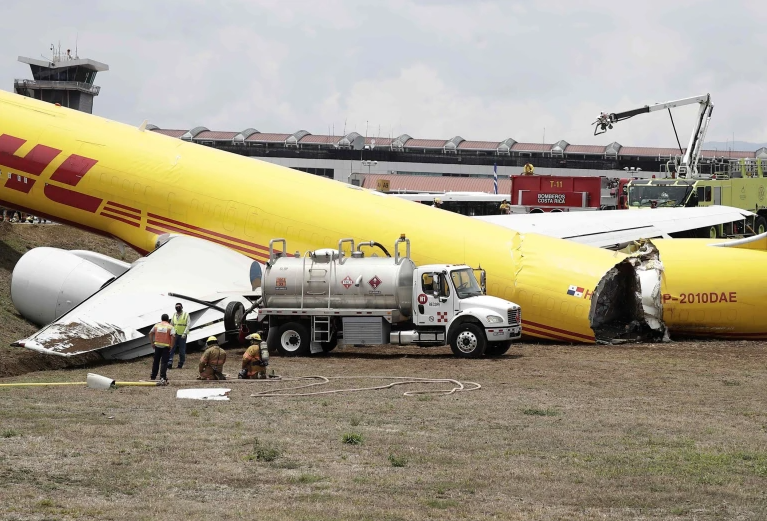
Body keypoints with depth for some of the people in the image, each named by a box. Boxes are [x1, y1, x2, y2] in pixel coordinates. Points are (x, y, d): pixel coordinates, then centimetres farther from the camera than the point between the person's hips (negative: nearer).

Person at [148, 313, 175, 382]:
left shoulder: (156, 325, 8)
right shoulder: (170, 327, -3)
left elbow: (150, 333, 7)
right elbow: (172, 336, -14)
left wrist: (152, 343, 11)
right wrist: (171, 346, -8)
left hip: (157, 345, 3)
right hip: (166, 346, -3)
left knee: (156, 361, 15)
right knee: (164, 362, -2)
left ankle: (153, 376, 21)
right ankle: (163, 377, -11)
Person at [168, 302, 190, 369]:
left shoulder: (186, 314, -3)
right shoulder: (174, 315, 8)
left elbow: (188, 325, -7)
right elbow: (171, 324, 13)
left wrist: (185, 333, -18)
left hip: (182, 335, -3)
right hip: (175, 335, 3)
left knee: (182, 350, 4)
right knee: (171, 349, -8)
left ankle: (180, 364, 13)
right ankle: (169, 363, -13)